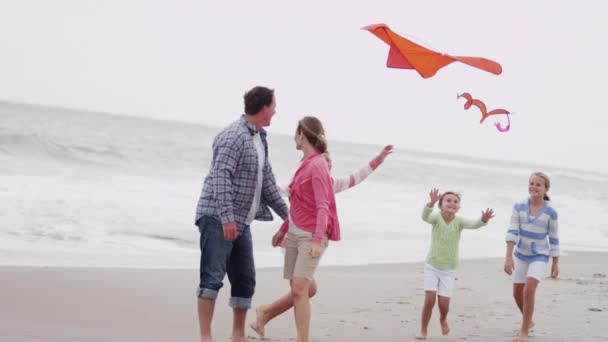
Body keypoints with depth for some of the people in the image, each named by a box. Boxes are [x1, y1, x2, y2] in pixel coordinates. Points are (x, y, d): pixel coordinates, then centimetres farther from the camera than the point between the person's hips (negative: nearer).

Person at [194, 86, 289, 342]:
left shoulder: (260, 139, 17)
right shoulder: (234, 136, -13)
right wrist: (226, 217, -28)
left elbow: (267, 181, 25)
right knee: (212, 278, -9)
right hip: (218, 219, -9)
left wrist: (286, 213, 28)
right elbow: (220, 177, -21)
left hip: (241, 222, 9)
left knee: (245, 280, 10)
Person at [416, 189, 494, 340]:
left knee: (444, 303, -6)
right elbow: (425, 216, -35)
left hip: (448, 270, 1)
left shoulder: (459, 221, -11)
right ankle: (423, 330, 5)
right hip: (431, 266, -1)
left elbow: (473, 225, -29)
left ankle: (443, 319, 30)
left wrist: (483, 220, -52)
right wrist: (431, 203, -55)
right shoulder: (436, 217, -13)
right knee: (430, 299, -13)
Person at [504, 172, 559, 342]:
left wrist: (556, 264, -1)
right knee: (517, 294, 12)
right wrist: (508, 257, -25)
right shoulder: (519, 207, -12)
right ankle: (528, 322, 39)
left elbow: (553, 239, -5)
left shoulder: (551, 212, -14)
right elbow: (512, 232, -17)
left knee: (529, 291, -21)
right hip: (521, 255, 4)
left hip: (540, 257, -3)